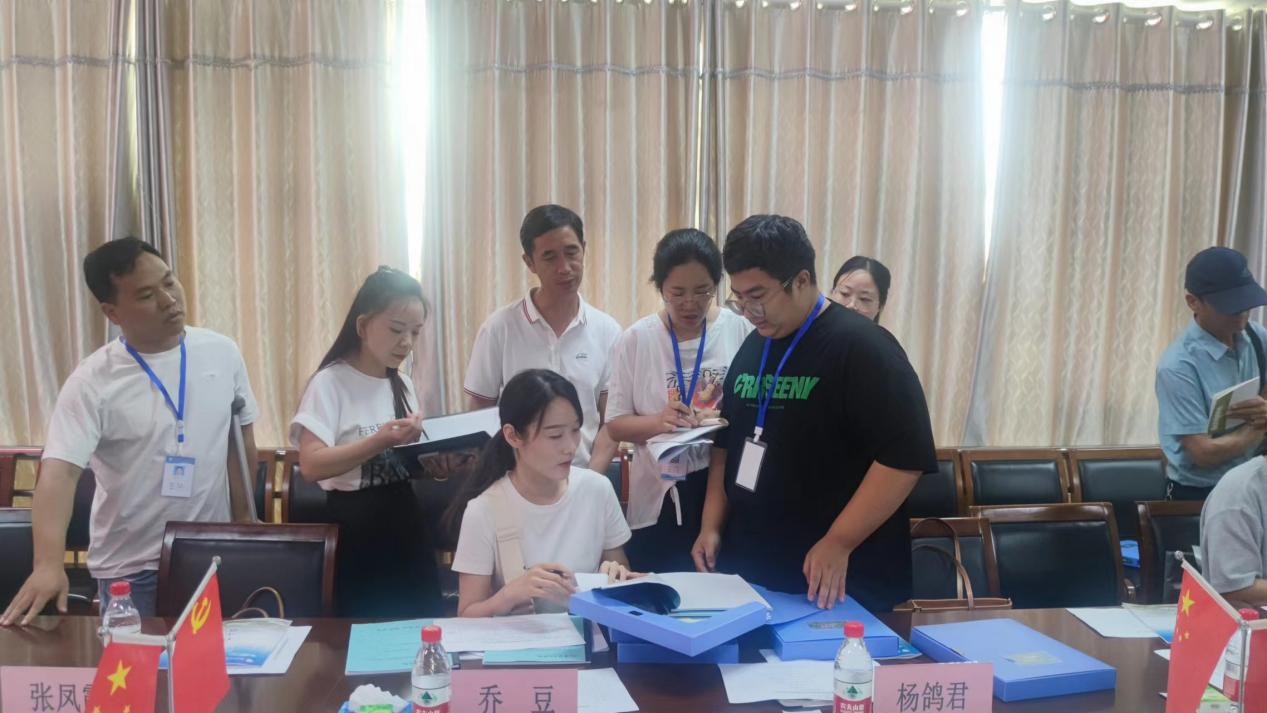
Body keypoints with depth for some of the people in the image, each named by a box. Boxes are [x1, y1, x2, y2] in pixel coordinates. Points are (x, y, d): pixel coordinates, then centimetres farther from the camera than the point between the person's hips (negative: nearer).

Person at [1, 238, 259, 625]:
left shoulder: (222, 353, -3)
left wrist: (244, 520, 6)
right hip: (130, 568, -3)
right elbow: (59, 472, -22)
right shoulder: (92, 382, -14)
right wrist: (49, 564, -36)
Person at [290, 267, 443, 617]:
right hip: (355, 529, -6)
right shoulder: (330, 383, -11)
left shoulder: (403, 385, 11)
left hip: (406, 524, 6)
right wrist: (381, 441, -31)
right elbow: (311, 465, -22)